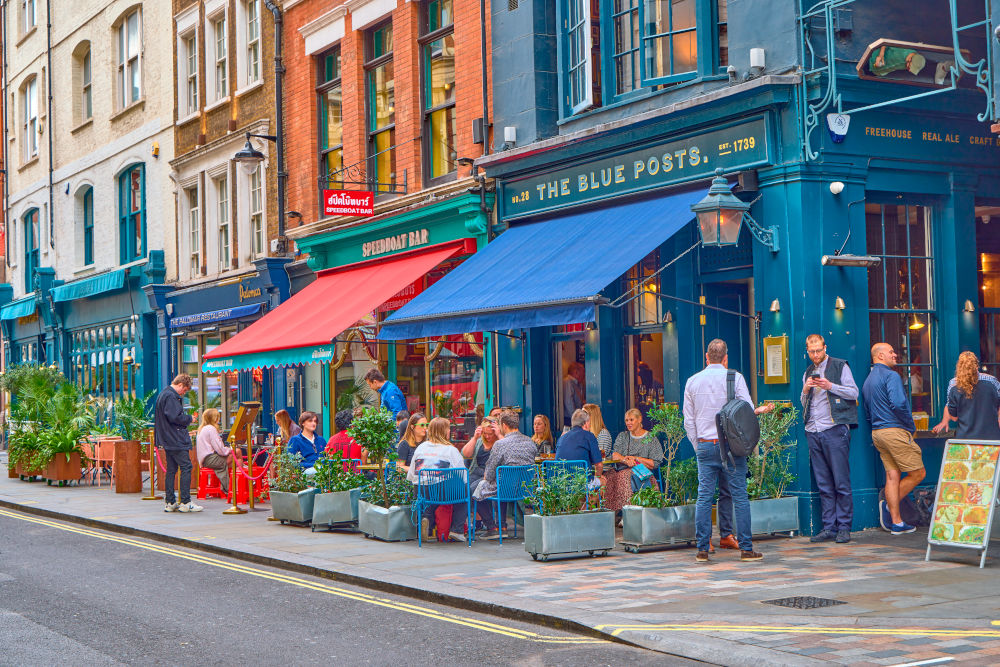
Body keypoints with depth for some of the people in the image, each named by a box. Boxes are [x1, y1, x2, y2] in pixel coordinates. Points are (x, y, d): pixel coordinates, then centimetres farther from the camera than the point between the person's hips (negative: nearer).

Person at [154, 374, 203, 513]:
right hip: (176, 440, -11)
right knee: (186, 467, -8)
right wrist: (190, 418, -7)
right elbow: (175, 417, -22)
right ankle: (185, 503, -9)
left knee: (171, 469, 11)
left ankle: (170, 503, 12)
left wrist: (187, 418, 17)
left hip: (168, 441, 11)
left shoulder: (163, 394, 19)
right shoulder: (170, 396, -14)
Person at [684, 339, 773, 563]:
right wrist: (761, 410, 15)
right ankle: (746, 548, 2)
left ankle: (702, 550, 3)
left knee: (704, 497, 4)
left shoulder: (692, 381, 6)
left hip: (704, 445, 2)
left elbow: (688, 421, 8)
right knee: (739, 496, 2)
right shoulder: (735, 378, -3)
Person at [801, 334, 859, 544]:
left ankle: (844, 527, -2)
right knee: (823, 484, 5)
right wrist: (805, 390, 2)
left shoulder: (840, 366, 4)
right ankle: (829, 527, 7)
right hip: (813, 432, 5)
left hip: (835, 428, -5)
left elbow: (854, 393, -2)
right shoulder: (807, 373, 19)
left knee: (841, 482, -5)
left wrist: (830, 386, -13)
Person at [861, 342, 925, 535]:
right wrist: (911, 426, -9)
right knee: (918, 473, 0)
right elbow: (898, 403, -22)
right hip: (895, 430, -9)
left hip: (877, 432, 9)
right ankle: (889, 505, -1)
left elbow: (868, 411, 22)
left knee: (892, 475, 7)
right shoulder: (891, 375, -10)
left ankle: (896, 522, 5)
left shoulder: (867, 380, 19)